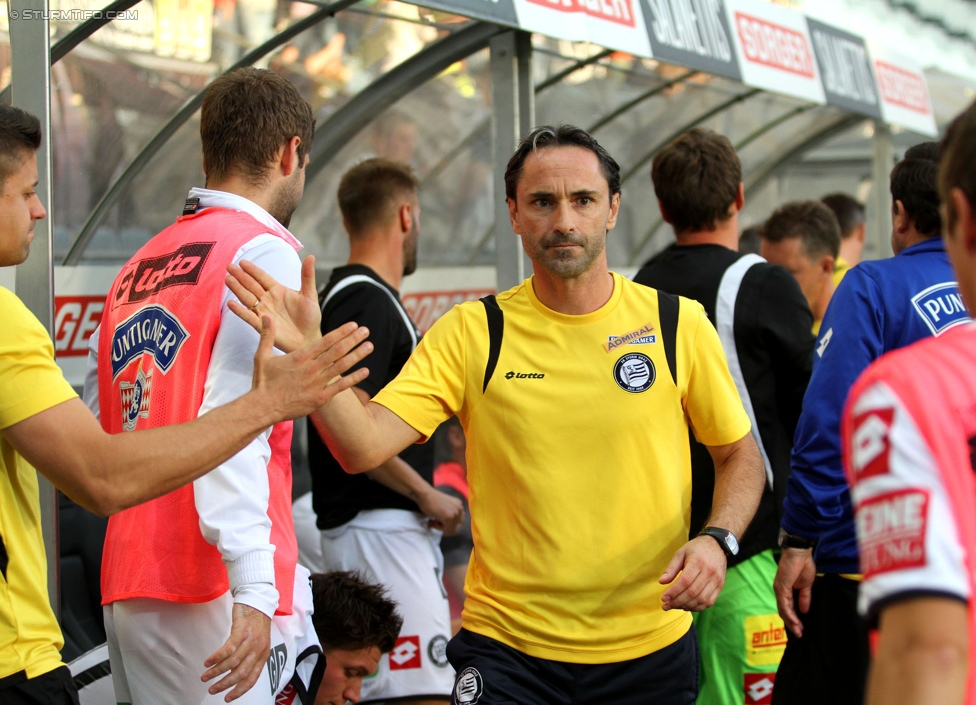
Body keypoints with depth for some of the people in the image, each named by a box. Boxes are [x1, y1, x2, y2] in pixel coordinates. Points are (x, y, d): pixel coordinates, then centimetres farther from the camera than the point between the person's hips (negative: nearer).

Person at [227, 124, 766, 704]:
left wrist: (717, 540, -10)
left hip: (650, 648, 1)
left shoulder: (678, 323, -2)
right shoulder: (472, 333, -3)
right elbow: (364, 446, -13)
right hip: (506, 648, -1)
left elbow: (740, 455, 9)